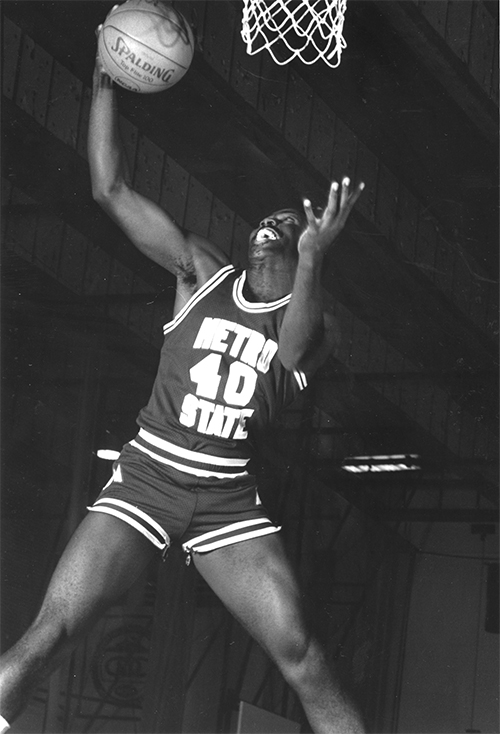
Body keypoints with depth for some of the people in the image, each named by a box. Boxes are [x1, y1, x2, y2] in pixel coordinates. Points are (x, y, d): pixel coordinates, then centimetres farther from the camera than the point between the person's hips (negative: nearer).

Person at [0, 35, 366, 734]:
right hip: (146, 474, 0)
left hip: (227, 499, 0)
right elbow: (111, 190, 2)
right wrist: (105, 84, -4)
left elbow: (291, 353, -23)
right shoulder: (203, 273, 7)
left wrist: (312, 258, -38)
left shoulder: (315, 322, 4)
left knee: (301, 657, -10)